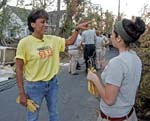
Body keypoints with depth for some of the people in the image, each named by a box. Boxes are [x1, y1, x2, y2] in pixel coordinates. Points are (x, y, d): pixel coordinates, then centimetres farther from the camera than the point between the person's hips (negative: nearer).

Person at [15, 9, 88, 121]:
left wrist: (77, 29, -5)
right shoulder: (25, 43, -16)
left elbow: (70, 41, 12)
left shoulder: (52, 39, -3)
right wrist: (22, 93, -12)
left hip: (52, 82, 5)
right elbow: (19, 69, -12)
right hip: (34, 85, -4)